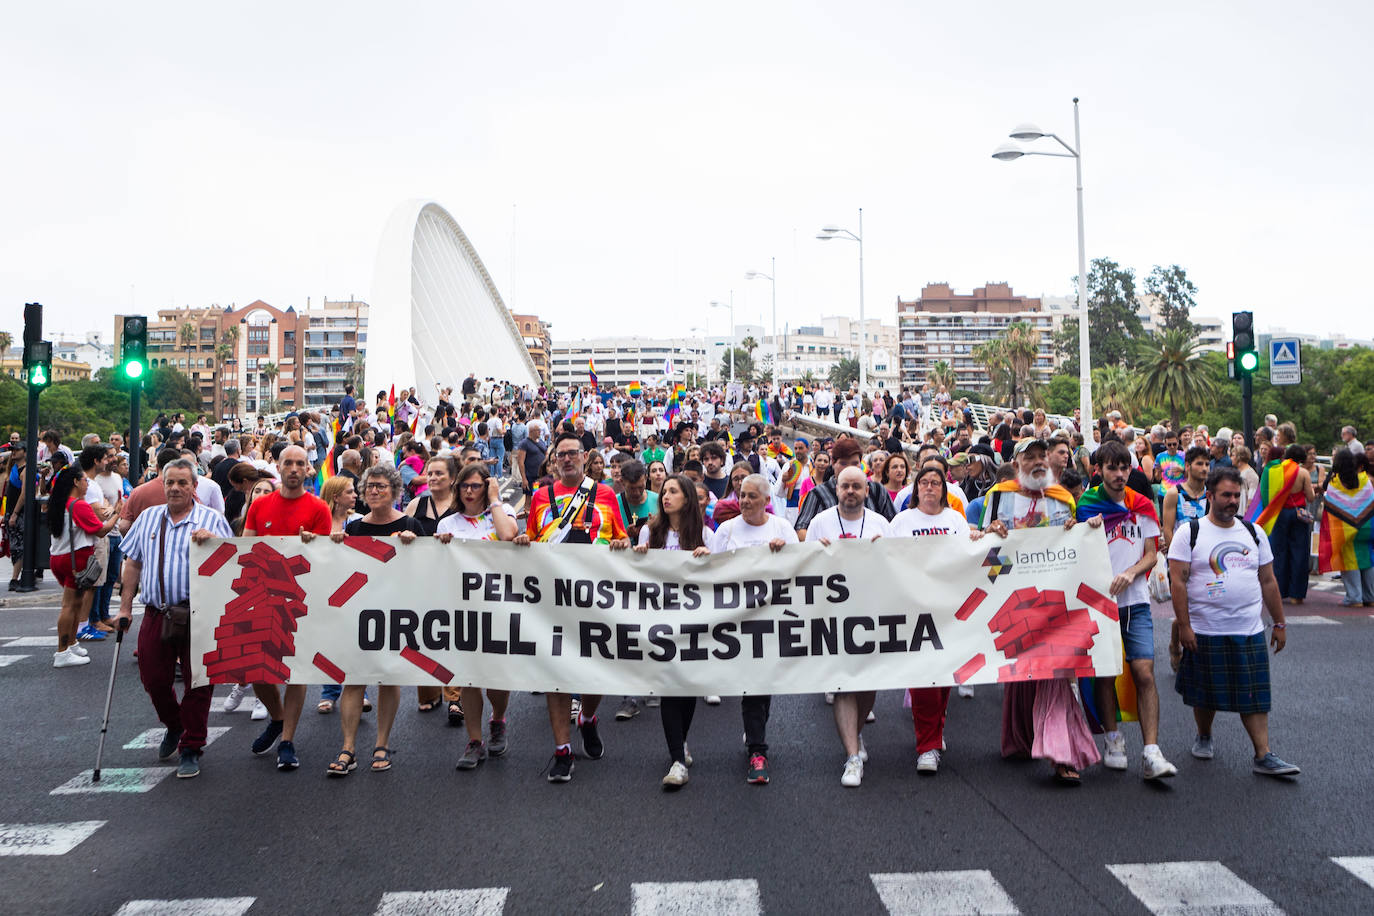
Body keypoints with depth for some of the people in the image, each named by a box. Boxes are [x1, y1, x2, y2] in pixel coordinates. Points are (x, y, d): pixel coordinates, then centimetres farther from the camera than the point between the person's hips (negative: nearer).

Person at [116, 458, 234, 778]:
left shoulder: (211, 520, 2)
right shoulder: (148, 517, 14)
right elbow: (133, 563, 17)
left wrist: (211, 540, -22)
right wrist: (125, 607, 13)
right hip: (156, 613, 4)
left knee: (197, 683, -1)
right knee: (153, 680, 7)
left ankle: (191, 749, 12)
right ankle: (174, 726, 36)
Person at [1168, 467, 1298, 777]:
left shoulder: (1254, 533, 10)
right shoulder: (1189, 534, -4)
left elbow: (1268, 581, 14)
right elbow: (1177, 581, -8)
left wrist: (1280, 624, 13)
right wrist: (1184, 626, -13)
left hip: (1250, 631, 3)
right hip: (1204, 632, -3)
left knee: (1254, 695, 0)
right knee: (1206, 693, 8)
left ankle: (1264, 756, 3)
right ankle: (1204, 737, 31)